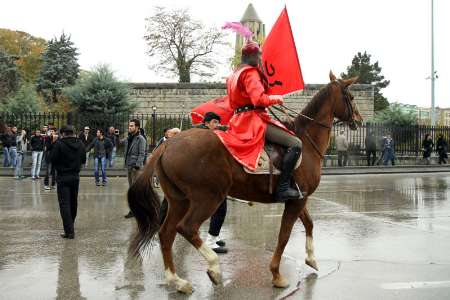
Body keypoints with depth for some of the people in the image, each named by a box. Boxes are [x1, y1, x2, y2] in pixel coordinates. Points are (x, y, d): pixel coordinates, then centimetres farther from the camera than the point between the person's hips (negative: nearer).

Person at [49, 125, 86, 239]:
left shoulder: (59, 144, -15)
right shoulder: (80, 144, 1)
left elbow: (52, 159, -10)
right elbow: (83, 160, 8)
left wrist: (54, 143, -2)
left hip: (63, 177, -5)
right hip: (75, 176, 5)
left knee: (64, 204, -4)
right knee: (73, 202, 18)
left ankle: (69, 231, -10)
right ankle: (71, 226, 33)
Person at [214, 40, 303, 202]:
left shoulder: (234, 75, 20)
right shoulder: (250, 72, -10)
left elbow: (233, 103, 25)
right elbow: (259, 98, -24)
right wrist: (276, 98, -7)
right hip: (253, 120, -11)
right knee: (295, 143, -18)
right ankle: (283, 188, -23)